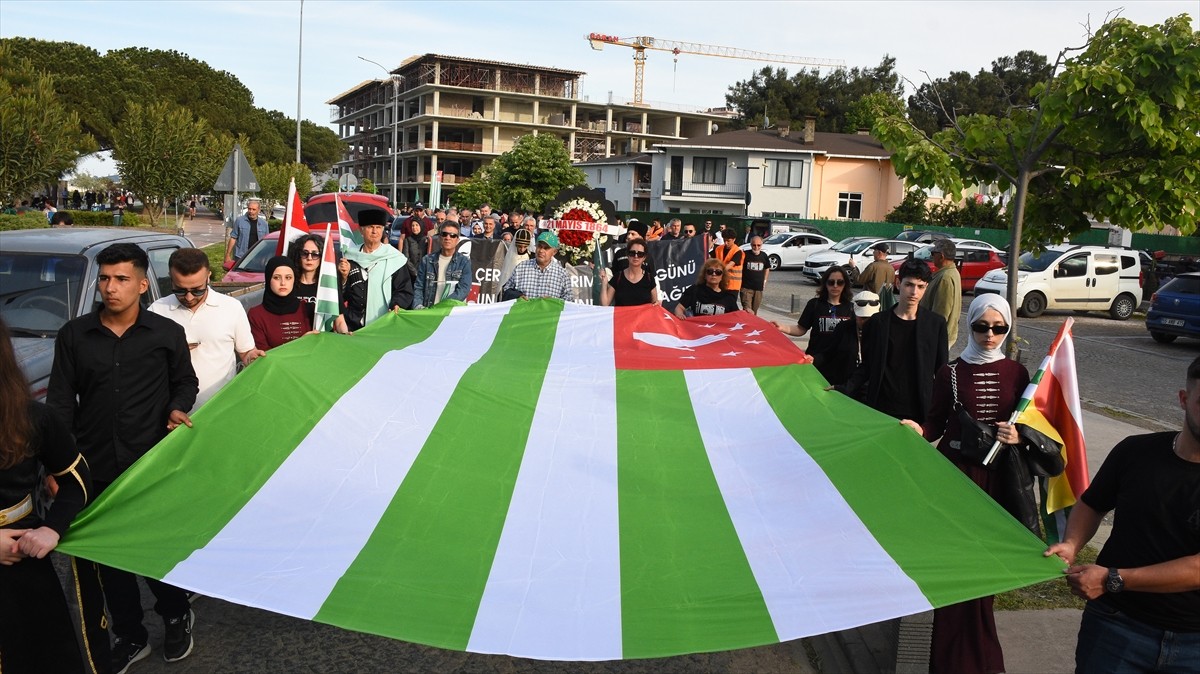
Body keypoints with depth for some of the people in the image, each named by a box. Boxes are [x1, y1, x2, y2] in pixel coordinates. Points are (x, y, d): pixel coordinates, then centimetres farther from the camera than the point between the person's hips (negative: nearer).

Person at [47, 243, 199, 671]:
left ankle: (176, 618, 35)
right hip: (96, 468, 2)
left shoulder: (167, 334, -2)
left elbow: (185, 382, 13)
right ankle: (130, 637, 28)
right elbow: (60, 401, 3)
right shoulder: (74, 335, 2)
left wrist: (177, 408, -10)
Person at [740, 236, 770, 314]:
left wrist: (764, 281, 17)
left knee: (755, 311, 13)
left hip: (759, 287, 4)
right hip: (746, 287, -4)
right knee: (747, 310, -14)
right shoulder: (745, 255, -8)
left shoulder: (764, 256, 4)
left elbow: (767, 269, 20)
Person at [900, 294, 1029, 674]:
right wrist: (920, 431, -19)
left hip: (997, 476, 2)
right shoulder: (950, 372, 0)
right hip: (956, 471, -1)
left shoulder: (1016, 373, 4)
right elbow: (937, 422, 1)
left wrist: (1018, 436, -12)